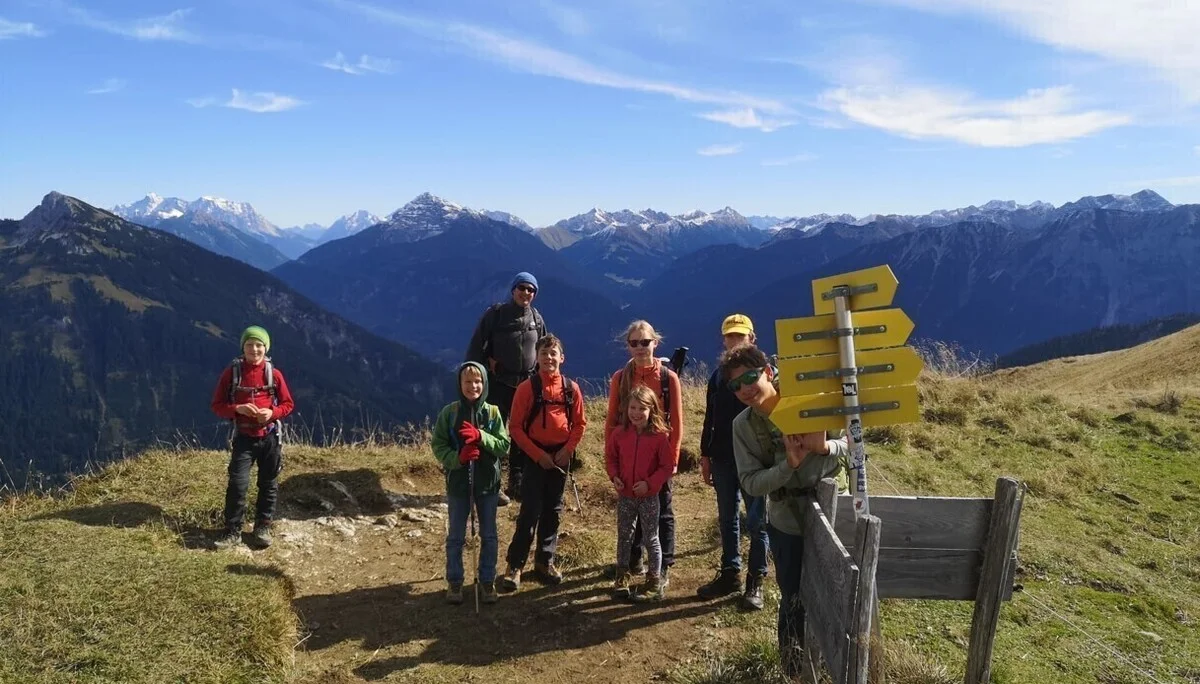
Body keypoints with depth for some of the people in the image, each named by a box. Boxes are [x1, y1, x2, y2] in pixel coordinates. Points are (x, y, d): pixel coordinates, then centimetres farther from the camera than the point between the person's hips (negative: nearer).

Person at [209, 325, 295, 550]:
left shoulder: (274, 374, -2)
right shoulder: (231, 372, -3)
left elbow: (288, 404, 4)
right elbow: (217, 405, 0)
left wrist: (272, 412, -15)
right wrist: (238, 408, -19)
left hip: (270, 437, 1)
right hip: (243, 437, -1)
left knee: (268, 484, 9)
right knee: (237, 483, -9)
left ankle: (262, 528, 21)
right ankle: (232, 531, 2)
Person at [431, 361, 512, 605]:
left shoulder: (492, 412, -5)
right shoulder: (449, 412, -8)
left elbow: (504, 445, -9)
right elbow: (439, 446, -6)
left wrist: (480, 436, -23)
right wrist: (458, 457, -23)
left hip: (487, 482, 1)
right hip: (458, 483, -1)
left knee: (489, 536, 12)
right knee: (456, 537, 12)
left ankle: (487, 580, 28)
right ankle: (454, 581, 28)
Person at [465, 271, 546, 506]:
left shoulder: (536, 319, 6)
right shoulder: (496, 313, -8)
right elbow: (476, 346, -6)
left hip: (526, 383, 5)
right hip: (498, 383, -5)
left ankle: (516, 484, 22)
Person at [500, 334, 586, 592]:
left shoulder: (571, 388, 1)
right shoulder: (527, 388, -8)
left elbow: (579, 423, 7)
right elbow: (515, 427, -8)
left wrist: (568, 449, -8)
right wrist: (537, 454, -13)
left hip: (561, 456, 3)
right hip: (535, 456, -3)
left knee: (553, 510, 11)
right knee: (530, 511, -5)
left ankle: (545, 561, 23)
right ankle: (514, 565, 3)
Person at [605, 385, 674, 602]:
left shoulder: (660, 436, -13)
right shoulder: (620, 433, -4)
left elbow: (667, 466, -9)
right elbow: (610, 456, 9)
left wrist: (650, 483, -19)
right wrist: (614, 476, -7)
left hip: (649, 496, -3)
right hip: (625, 495, 3)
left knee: (651, 539, 8)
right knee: (623, 537, 15)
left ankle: (655, 582, 17)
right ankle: (621, 578, 28)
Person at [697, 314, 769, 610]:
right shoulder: (718, 375, 9)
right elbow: (710, 419, 12)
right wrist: (705, 456, 10)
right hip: (722, 459, 5)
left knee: (756, 522, 4)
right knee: (727, 519, 13)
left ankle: (756, 581, 12)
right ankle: (730, 573, 25)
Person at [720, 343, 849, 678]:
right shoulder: (743, 425, -9)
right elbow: (751, 483, -13)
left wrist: (825, 447, -27)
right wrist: (790, 464, -28)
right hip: (787, 525, 0)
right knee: (795, 602, 9)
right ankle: (795, 668, 33)